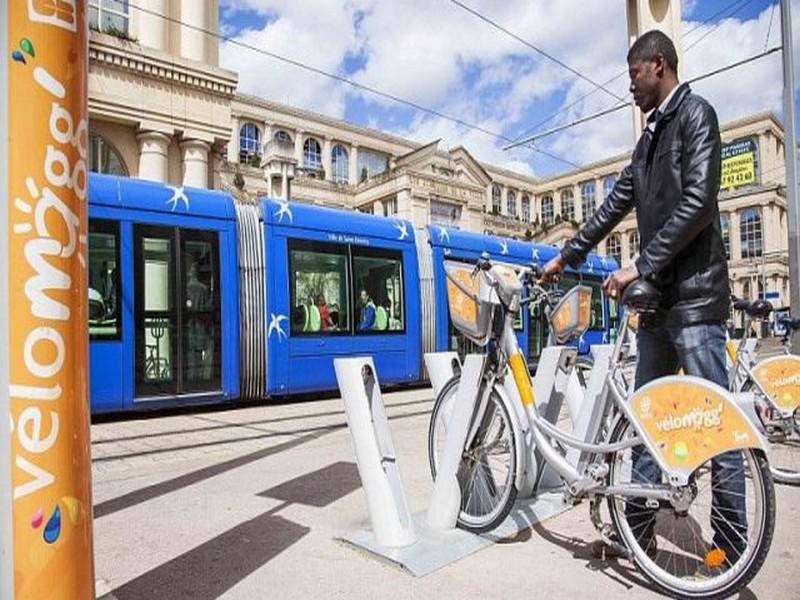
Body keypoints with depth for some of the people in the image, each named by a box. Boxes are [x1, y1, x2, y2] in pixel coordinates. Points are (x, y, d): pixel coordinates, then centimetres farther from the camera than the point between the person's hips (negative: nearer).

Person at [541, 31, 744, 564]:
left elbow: (697, 202, -17)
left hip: (695, 295, -8)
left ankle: (732, 547, 12)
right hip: (659, 297, 9)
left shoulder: (695, 113, -3)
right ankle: (638, 527, 20)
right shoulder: (651, 137, 21)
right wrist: (566, 257, 21)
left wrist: (639, 266, -18)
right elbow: (616, 206, 21)